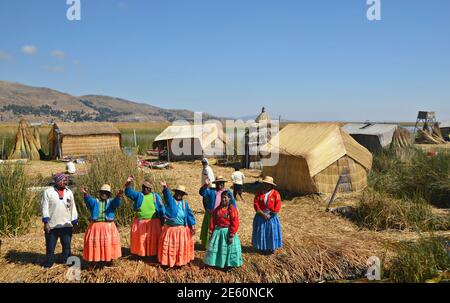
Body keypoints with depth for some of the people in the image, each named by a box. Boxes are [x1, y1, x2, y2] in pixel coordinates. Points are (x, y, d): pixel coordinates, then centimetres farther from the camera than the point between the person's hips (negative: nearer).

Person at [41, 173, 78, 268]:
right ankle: (48, 265, 21)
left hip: (66, 225, 3)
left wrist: (74, 222, 8)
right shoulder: (48, 192, -3)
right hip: (52, 226, -3)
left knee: (67, 246, 9)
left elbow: (72, 208, 11)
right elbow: (45, 207, -5)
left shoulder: (69, 192, 7)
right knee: (50, 247, 7)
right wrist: (46, 222, -11)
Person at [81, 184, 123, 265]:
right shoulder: (95, 201, 8)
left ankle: (109, 261, 17)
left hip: (108, 226, 0)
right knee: (95, 243, 4)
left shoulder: (111, 202, 7)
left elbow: (116, 203, -16)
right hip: (95, 227, 0)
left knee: (109, 242, 2)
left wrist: (118, 196, -41)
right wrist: (85, 194, -38)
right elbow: (88, 200, -15)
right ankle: (95, 263, 16)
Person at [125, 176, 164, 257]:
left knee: (152, 239, 4)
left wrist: (162, 219, 2)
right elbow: (129, 193, -8)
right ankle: (140, 253, 18)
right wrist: (128, 184, -25)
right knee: (139, 238, 7)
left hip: (153, 223, -2)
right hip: (140, 222, 2)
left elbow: (161, 208, 4)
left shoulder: (155, 196, 2)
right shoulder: (138, 195, 6)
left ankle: (153, 253, 14)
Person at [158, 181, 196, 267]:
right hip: (170, 229, -1)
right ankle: (169, 261, 19)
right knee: (170, 246, 7)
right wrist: (165, 188, -47)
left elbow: (189, 214, 2)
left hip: (182, 229, 1)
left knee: (181, 246, 9)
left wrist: (192, 226, -7)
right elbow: (167, 195, -24)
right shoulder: (170, 200, -3)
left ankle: (181, 261, 21)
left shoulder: (185, 203, 3)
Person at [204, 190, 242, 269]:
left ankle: (228, 265, 18)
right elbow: (213, 221, 6)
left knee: (228, 248, 2)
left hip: (227, 232, -5)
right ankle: (217, 263, 26)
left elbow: (235, 224, -14)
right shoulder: (217, 209, 4)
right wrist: (211, 232, 3)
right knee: (215, 247, 11)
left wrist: (231, 236, -17)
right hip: (218, 231, 5)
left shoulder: (232, 209, -11)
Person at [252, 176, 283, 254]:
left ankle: (272, 248, 21)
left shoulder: (275, 193, -7)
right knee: (261, 232, 9)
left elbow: (278, 206, -11)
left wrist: (270, 215, -14)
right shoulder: (259, 193, -1)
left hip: (271, 216, -2)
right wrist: (263, 214, -16)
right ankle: (262, 247, 23)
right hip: (261, 216, 2)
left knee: (272, 231, 6)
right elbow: (256, 204, -8)